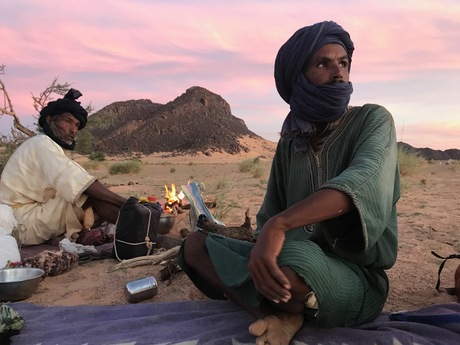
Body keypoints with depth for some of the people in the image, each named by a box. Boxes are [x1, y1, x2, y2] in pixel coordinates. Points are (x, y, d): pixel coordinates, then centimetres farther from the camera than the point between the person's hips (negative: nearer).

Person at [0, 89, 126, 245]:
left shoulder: (52, 147, 15)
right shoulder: (42, 144, -14)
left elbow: (71, 184, 1)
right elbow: (80, 183, -28)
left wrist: (93, 210, -17)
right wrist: (125, 203, -30)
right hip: (23, 225, -9)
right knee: (90, 192, -23)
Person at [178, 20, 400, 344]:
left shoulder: (373, 120, -7)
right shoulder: (289, 142, 6)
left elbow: (362, 183, -28)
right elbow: (270, 213, 4)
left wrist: (280, 224, -42)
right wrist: (260, 259, -16)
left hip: (357, 279, -4)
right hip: (295, 257, 5)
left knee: (293, 257, -39)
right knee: (196, 245, -6)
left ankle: (284, 312, -7)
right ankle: (282, 316, -16)